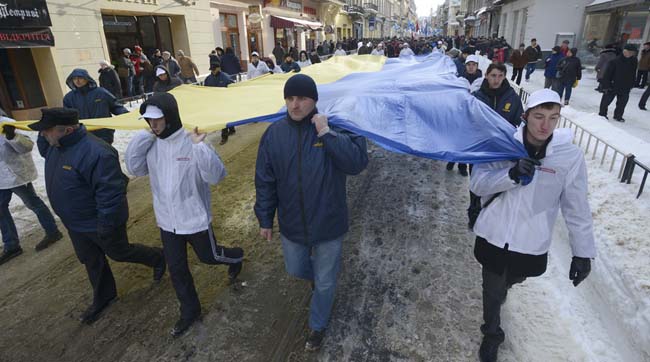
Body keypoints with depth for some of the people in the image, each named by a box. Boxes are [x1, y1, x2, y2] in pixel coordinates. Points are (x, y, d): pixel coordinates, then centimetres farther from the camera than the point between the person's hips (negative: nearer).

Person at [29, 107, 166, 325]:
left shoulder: (94, 152, -34)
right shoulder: (55, 145, -4)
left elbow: (110, 193, -32)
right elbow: (45, 151, 23)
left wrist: (105, 225, -26)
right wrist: (43, 136, 2)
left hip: (98, 223, -9)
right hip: (74, 223, 9)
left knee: (119, 253, 14)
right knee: (91, 261, 22)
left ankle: (158, 258, 39)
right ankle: (103, 298, 43)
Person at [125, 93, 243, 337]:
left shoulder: (191, 142, -22)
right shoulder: (151, 144, -4)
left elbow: (216, 176, -26)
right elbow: (134, 169, -4)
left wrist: (200, 147, -36)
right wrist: (142, 137, -10)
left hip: (195, 218, -5)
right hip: (167, 221, 5)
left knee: (209, 256, 17)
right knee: (176, 269, 15)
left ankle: (236, 257, 50)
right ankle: (190, 311, 35)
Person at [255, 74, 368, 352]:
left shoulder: (335, 126, -15)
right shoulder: (274, 134, -7)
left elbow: (358, 163, -27)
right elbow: (265, 181, -1)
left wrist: (326, 134, -30)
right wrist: (265, 219, 3)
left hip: (328, 224, -2)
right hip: (291, 225, 3)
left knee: (325, 282, 16)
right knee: (295, 270, 25)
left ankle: (318, 326, 44)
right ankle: (318, 276, 61)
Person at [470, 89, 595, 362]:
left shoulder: (571, 155, -12)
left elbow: (576, 206, -4)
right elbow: (477, 184, -15)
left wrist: (583, 251, -1)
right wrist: (511, 174, -32)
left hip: (532, 244, 1)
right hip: (494, 237, -1)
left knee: (511, 281, 27)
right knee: (492, 291, 14)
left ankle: (501, 288, 64)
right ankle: (492, 334, 42)